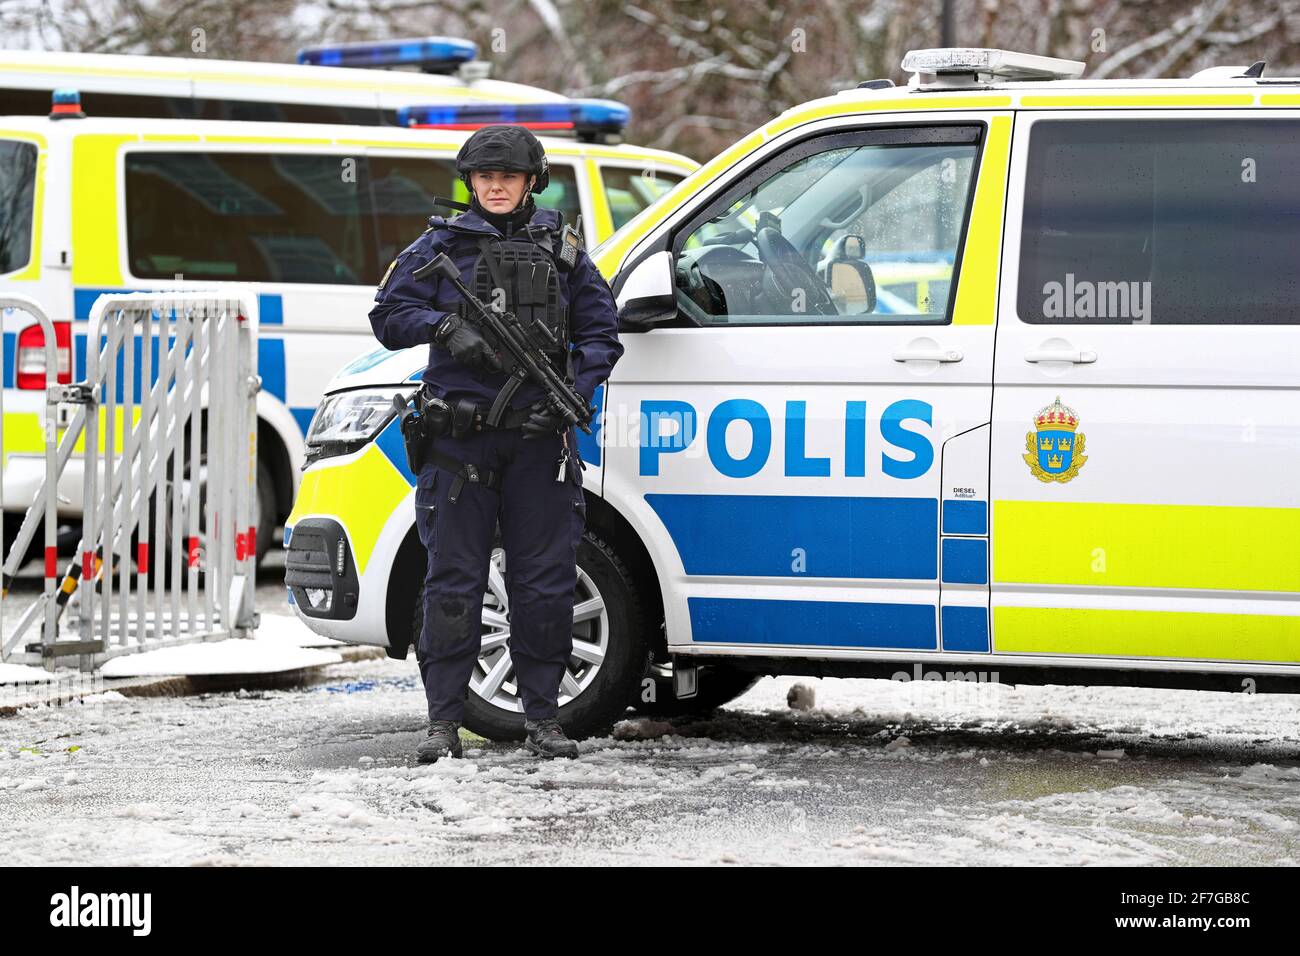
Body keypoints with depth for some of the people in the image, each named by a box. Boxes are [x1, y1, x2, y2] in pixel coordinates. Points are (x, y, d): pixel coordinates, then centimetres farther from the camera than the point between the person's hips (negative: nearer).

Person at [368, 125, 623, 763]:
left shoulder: (561, 248, 11)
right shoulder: (442, 245, 7)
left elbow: (600, 336, 10)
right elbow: (389, 314, 3)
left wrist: (569, 394, -6)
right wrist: (447, 327, -16)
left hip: (540, 437, 1)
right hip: (461, 438, -1)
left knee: (545, 584, 2)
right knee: (454, 583, -1)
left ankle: (542, 717, 10)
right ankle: (444, 721, 2)